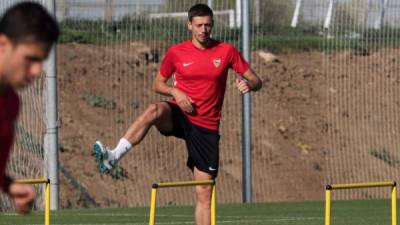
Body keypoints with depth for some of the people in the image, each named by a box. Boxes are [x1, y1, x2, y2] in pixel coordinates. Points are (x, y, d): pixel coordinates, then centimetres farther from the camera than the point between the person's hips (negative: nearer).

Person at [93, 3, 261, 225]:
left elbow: (256, 81, 5)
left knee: (204, 193, 0)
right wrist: (175, 92, -10)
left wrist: (248, 84, -19)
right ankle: (113, 157, -49)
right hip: (179, 116, -1)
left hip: (206, 127, 1)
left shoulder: (226, 51, 2)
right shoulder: (176, 52, 2)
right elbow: (157, 84, 11)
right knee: (154, 110, -38)